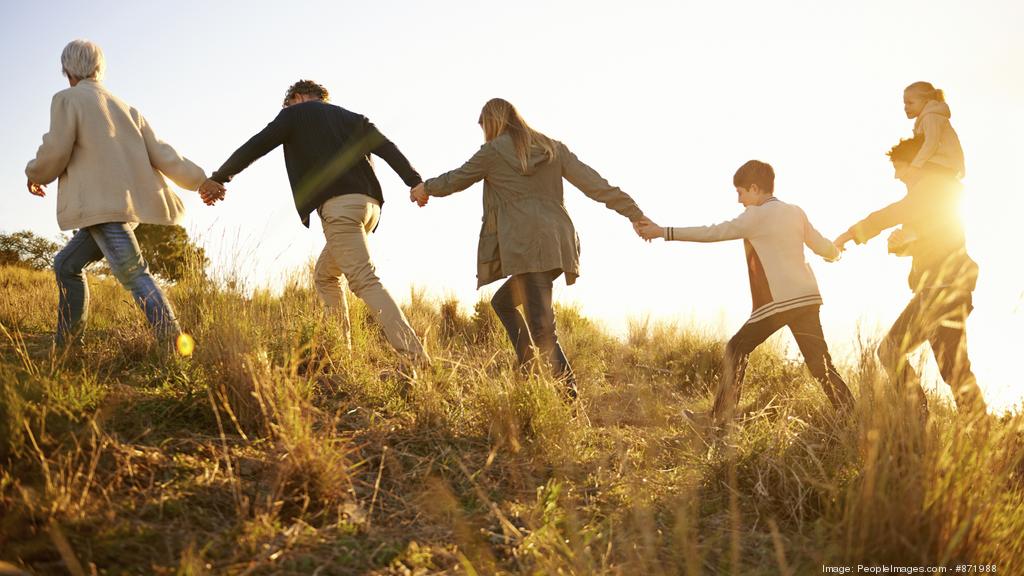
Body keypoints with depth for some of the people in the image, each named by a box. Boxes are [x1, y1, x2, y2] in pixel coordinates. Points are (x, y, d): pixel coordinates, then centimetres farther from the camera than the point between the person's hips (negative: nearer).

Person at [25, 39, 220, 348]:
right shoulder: (124, 107, 21)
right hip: (130, 203, 8)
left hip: (102, 204, -8)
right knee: (66, 264, 19)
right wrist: (197, 179, 14)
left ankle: (173, 343, -29)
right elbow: (159, 151, 14)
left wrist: (35, 175, 16)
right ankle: (66, 344, 23)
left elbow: (55, 153, -5)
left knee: (133, 274, -17)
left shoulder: (68, 99, 2)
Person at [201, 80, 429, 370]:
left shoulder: (296, 113, 15)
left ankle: (413, 355, -28)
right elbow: (388, 149, 14)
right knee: (325, 274, 21)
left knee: (365, 281, -15)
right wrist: (416, 182, 3)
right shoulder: (353, 118, 28)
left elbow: (256, 146, 8)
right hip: (369, 204, 7)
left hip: (339, 204, -7)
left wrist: (218, 179, 12)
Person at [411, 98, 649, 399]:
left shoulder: (493, 151, 3)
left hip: (527, 246, -7)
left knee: (542, 330, -9)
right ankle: (527, 373, 18)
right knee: (503, 301, 25)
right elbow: (595, 184, 10)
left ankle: (570, 399, -16)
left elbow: (456, 179, 17)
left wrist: (426, 187, 38)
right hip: (557, 245, 8)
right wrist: (636, 215, 8)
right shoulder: (553, 148, 17)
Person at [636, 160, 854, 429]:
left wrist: (662, 232, -6)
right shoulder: (795, 212, 13)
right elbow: (824, 248, 19)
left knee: (736, 350, 3)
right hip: (807, 298, 7)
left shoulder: (758, 216, -6)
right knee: (820, 363, 10)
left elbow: (712, 233, -8)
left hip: (780, 301, -7)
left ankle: (720, 418, 3)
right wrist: (835, 252, 45)